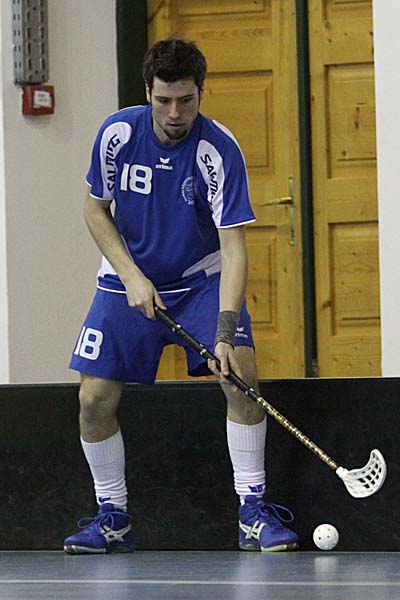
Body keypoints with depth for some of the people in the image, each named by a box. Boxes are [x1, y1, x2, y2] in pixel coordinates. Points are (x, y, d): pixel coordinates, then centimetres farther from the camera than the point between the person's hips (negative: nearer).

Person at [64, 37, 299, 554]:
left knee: (242, 376, -22)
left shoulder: (219, 151, -23)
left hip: (203, 280, -2)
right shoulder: (118, 133, -15)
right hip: (129, 282, 2)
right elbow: (95, 208, -1)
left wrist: (225, 332, -37)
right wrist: (132, 276, -14)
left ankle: (253, 512, -12)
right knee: (94, 399, -7)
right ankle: (112, 518, 11)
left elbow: (233, 246, -27)